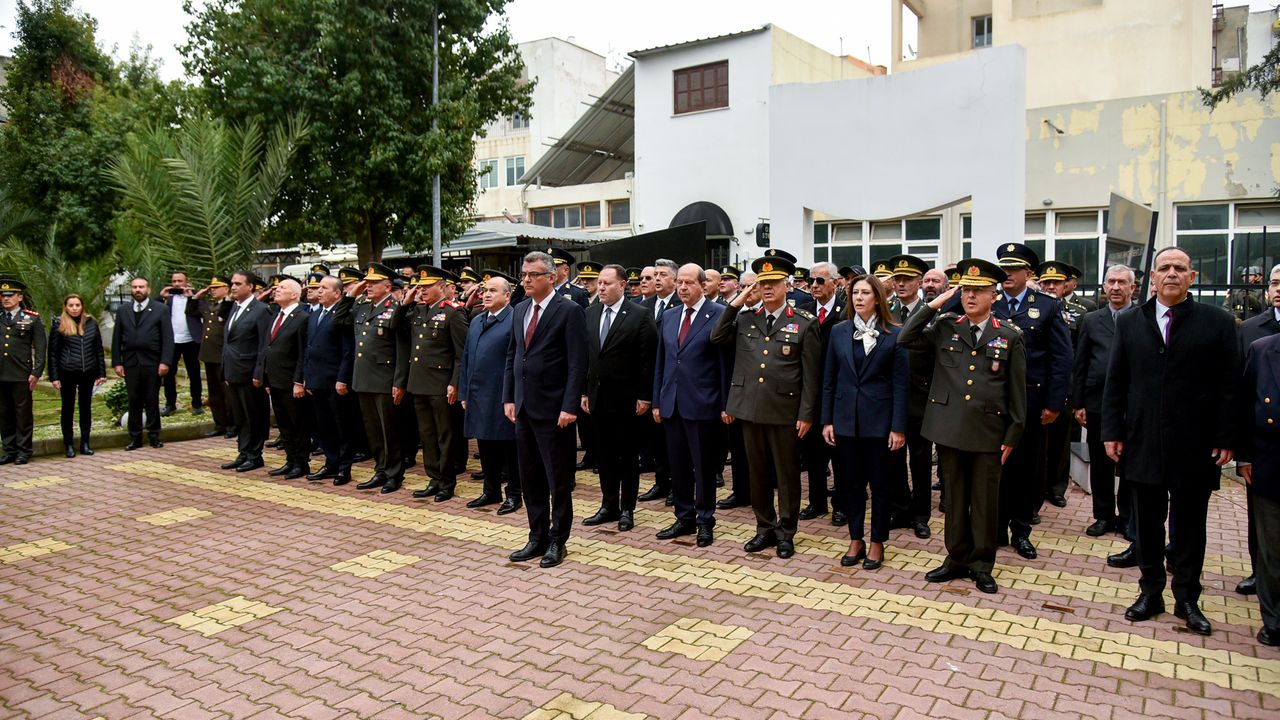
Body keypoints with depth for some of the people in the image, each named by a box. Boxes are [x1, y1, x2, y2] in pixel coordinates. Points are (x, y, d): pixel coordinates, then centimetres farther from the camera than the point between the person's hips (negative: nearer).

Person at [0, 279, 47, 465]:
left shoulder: (32, 318, 2)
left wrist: (36, 372, -6)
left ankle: (24, 451, 9)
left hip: (21, 375, -4)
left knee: (23, 413, 2)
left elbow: (41, 347, -1)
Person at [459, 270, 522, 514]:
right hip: (479, 397, 7)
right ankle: (491, 491, 28)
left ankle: (514, 494, 16)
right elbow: (466, 359, 18)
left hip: (503, 398, -7)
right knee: (486, 447, 15)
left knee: (509, 446, 4)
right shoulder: (476, 322, 15)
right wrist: (464, 393, 14)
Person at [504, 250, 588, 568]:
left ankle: (557, 542, 18)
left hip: (553, 409, -7)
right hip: (524, 408, 7)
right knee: (530, 479, 14)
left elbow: (577, 363, -14)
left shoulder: (569, 311, -10)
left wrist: (570, 406, -18)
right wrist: (509, 398, 8)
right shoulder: (520, 310, 12)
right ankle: (537, 538, 26)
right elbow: (512, 356, 15)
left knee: (558, 481, 5)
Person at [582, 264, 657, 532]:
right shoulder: (590, 313, 7)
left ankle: (627, 509, 17)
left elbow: (648, 360, -11)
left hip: (626, 399, -5)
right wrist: (584, 392, 6)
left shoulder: (640, 316, -9)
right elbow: (585, 355, 9)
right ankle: (609, 506, 23)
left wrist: (644, 397, -13)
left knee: (628, 455, 6)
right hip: (598, 397, 5)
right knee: (604, 454, 12)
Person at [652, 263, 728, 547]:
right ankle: (684, 518, 26)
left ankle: (705, 521, 20)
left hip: (702, 404, -6)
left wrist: (726, 404, -10)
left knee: (704, 467, 5)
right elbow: (660, 361, 14)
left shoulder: (719, 315, -7)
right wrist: (657, 401, 11)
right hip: (671, 404, 6)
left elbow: (725, 362, -8)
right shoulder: (668, 316, 12)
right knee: (678, 465, 13)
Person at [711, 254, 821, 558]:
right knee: (758, 473, 13)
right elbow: (716, 338, 2)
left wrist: (806, 415, -8)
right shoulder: (745, 319, 9)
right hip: (750, 409, 4)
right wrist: (735, 304, -1)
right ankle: (765, 528, 27)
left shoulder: (805, 323, -2)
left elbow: (810, 374, -4)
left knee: (787, 475, 7)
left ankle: (786, 533, 21)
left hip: (785, 412, -4)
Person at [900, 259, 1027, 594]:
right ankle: (957, 558, 25)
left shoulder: (1010, 337, 1)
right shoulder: (944, 328, 5)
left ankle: (982, 565, 21)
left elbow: (1017, 392, 2)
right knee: (955, 498, 12)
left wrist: (1012, 436, -1)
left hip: (988, 432, -1)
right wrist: (934, 305, -6)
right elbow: (904, 339, -5)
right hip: (949, 428, 2)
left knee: (985, 500, 7)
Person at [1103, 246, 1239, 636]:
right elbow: (1115, 382, 5)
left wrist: (1226, 439, -6)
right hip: (1143, 445, 2)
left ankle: (1187, 599, 23)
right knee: (1148, 524, 11)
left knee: (1189, 526, 10)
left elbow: (1230, 387, -2)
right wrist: (1112, 431, 0)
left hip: (1194, 448, -1)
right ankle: (1151, 592, 24)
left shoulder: (1218, 322, 0)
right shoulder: (1129, 322, 5)